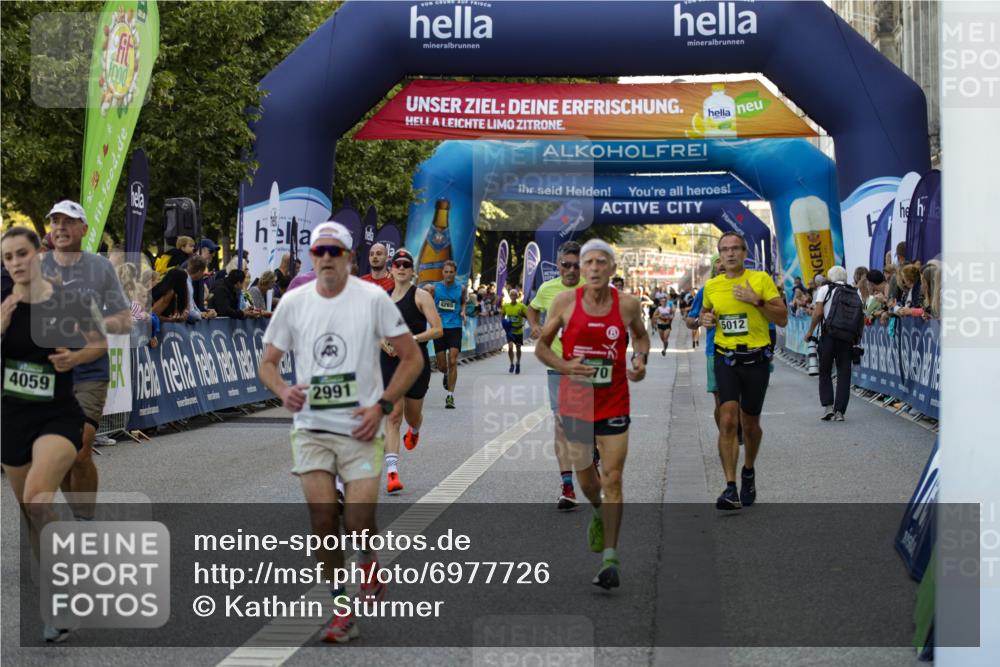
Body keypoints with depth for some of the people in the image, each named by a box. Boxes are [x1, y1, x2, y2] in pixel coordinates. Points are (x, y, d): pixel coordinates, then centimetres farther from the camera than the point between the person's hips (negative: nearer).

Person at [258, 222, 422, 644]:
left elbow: (412, 357, 0)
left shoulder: (373, 298, -5)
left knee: (359, 522, -11)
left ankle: (369, 562, 25)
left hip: (360, 429, -2)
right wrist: (283, 391, -12)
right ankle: (342, 611, 15)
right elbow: (268, 362, 10)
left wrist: (382, 405, -10)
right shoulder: (293, 303, 2)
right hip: (311, 428, 2)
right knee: (323, 521, -1)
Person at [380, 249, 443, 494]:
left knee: (412, 415, 14)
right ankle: (392, 471, -14)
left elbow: (437, 330, -11)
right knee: (393, 415, -9)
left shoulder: (421, 296, -5)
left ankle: (414, 431, 54)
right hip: (389, 362, 2)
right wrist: (382, 341, -3)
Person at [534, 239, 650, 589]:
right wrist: (564, 365, -15)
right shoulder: (565, 301, -5)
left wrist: (640, 359, -3)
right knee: (584, 477, 14)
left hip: (614, 402, -1)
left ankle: (610, 558, -4)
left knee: (612, 479, -7)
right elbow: (541, 346, 4)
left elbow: (641, 336, 17)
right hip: (575, 400, 1)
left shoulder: (627, 304, -3)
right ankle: (599, 513, 49)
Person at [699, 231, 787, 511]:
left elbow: (783, 319, -5)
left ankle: (748, 472, 40)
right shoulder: (711, 286, 5)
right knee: (728, 420, -15)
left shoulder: (761, 279, -4)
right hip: (725, 359, 1)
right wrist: (706, 319, 1)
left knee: (750, 424, 12)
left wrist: (757, 300, -18)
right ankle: (731, 489, -17)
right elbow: (705, 312, 25)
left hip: (756, 359, -1)